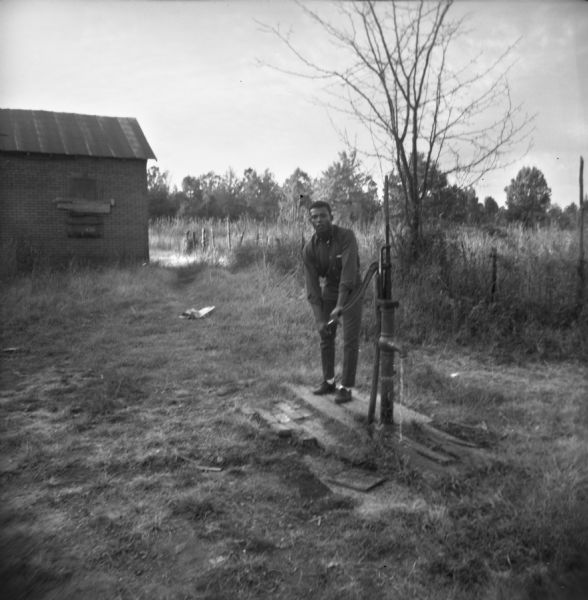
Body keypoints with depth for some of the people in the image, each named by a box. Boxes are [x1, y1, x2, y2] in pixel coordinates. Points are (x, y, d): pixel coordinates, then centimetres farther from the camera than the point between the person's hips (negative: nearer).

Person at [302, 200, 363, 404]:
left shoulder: (346, 236, -27)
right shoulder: (309, 249, -15)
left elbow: (349, 270, -37)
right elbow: (312, 284, -17)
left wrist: (340, 305, -46)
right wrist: (319, 319, -25)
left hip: (351, 292, -4)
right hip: (329, 291, 4)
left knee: (350, 341, -7)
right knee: (326, 337, 9)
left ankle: (346, 387, 3)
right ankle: (328, 382, 24)